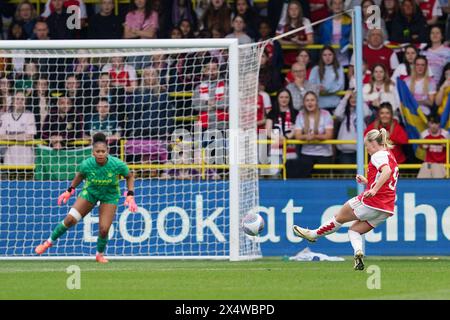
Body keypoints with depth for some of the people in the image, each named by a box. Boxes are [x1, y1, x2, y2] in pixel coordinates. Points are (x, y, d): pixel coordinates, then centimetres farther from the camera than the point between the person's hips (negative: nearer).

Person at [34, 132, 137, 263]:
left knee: (104, 229, -10)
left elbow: (130, 176, -8)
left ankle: (100, 254, 20)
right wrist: (70, 191, 0)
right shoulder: (86, 164, -25)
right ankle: (49, 242, 13)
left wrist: (130, 196, -16)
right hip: (90, 192, 1)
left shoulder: (117, 165, -29)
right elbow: (80, 175, 0)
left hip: (110, 196, -1)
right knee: (70, 219, -9)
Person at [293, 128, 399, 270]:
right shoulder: (390, 156, 22)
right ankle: (358, 252, -13)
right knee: (354, 230, 14)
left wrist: (374, 190, -37)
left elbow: (387, 171, -29)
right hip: (387, 208, 9)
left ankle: (313, 234, 26)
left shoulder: (379, 155, -8)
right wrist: (367, 181, 20)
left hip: (372, 201, -9)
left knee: (340, 217, 11)